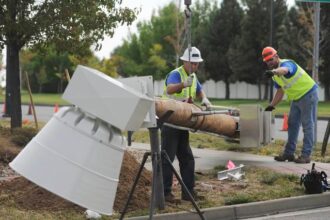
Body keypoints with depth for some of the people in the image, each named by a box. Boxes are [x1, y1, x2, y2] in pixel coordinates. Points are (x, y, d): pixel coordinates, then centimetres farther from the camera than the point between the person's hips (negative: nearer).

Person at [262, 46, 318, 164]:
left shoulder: (286, 63, -23)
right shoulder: (275, 76, 5)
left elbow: (284, 70, -50)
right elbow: (280, 91, 16)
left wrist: (274, 71, -72)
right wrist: (271, 106, 8)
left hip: (308, 94, -10)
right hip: (296, 98, 10)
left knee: (308, 125, -6)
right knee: (292, 125, 12)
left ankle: (306, 155, -5)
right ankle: (289, 153, 20)